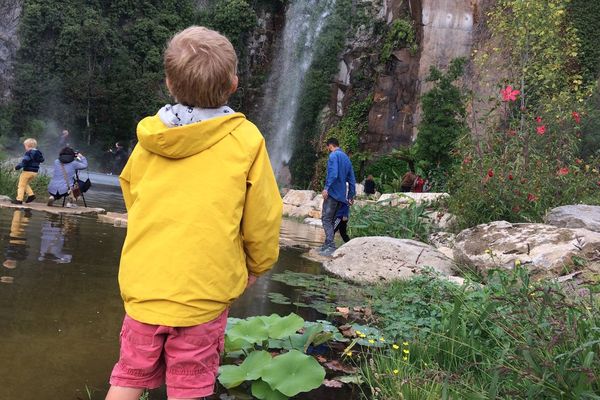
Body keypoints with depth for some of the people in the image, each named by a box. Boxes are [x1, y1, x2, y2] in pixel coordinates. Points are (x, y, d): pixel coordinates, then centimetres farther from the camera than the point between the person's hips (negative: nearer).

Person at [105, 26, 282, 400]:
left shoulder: (149, 139, 2)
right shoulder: (245, 140, -9)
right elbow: (262, 217, -4)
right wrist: (258, 264, 14)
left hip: (144, 284, 3)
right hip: (203, 291, -3)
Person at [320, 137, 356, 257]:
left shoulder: (333, 155, -4)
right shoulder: (346, 158, 20)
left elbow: (333, 173, -20)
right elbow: (352, 179, 19)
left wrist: (326, 188, -23)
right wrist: (351, 195, 22)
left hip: (332, 192, -8)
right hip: (341, 195, 8)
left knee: (326, 219, -10)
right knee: (332, 220, 12)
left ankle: (331, 246, -20)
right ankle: (326, 245, 14)